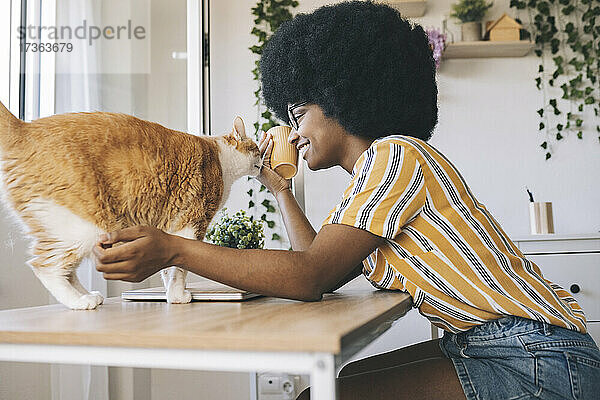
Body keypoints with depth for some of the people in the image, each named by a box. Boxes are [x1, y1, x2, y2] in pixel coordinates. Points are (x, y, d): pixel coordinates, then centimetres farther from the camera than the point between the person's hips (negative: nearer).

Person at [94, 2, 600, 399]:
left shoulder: (395, 155, -14)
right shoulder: (378, 169, 16)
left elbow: (310, 277, -22)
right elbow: (321, 273, 13)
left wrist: (173, 250, -22)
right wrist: (281, 189, 19)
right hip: (482, 347, 10)